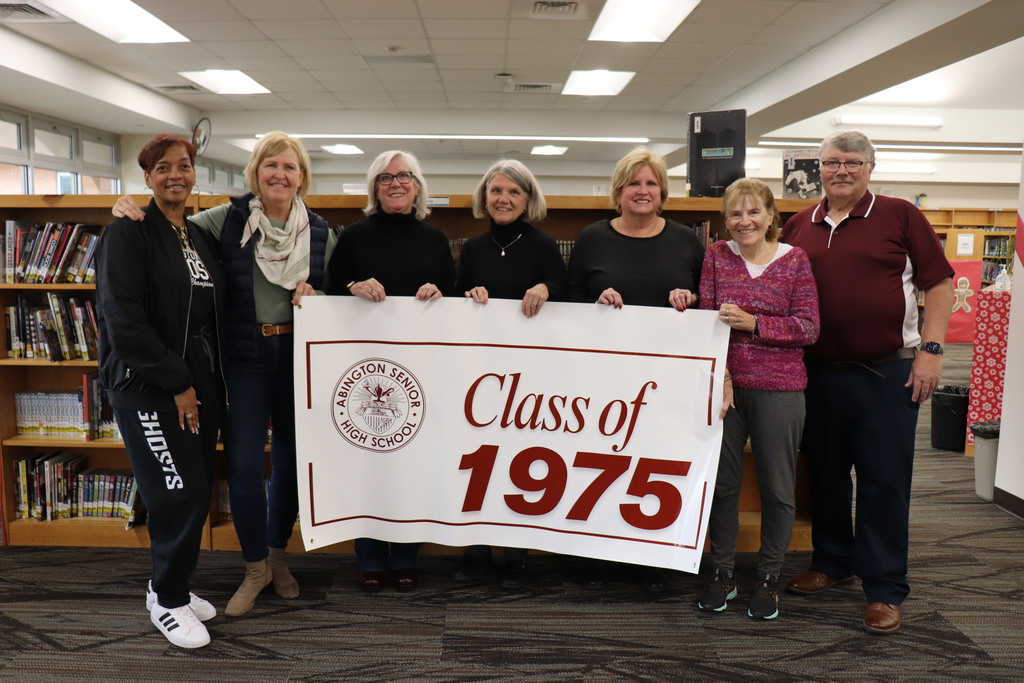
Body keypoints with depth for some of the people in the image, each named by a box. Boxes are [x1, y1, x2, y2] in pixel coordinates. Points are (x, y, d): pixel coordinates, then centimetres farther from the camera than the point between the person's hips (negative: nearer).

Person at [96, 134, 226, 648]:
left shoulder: (200, 238, 15)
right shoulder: (129, 232, -7)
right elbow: (123, 317, -16)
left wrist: (209, 383, 6)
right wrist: (177, 383, -16)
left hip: (198, 383, 7)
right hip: (148, 387, -7)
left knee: (196, 492, 10)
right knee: (181, 493, -6)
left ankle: (172, 587, 29)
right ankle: (166, 601, 14)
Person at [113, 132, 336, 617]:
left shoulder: (319, 232, 4)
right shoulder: (226, 219, -3)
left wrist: (315, 296, -8)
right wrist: (130, 211, -15)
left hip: (298, 356, 3)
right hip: (242, 358, -2)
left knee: (290, 460, 12)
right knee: (244, 466, -4)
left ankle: (278, 556, 35)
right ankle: (255, 568, 19)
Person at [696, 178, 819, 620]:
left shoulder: (795, 260, 0)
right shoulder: (717, 255, 4)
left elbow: (808, 329, -5)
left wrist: (751, 323, -17)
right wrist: (720, 376, -13)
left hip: (779, 388, -1)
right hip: (725, 384, 1)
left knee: (777, 488, 7)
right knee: (722, 483, 9)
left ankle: (769, 578, 25)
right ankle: (722, 573, 25)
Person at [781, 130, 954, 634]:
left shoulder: (899, 216, -1)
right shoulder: (799, 227, 8)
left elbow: (938, 282, -2)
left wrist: (931, 349, -10)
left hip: (887, 371, -3)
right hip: (818, 372, 4)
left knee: (884, 480, 1)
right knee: (824, 473, 13)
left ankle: (885, 588, 13)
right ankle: (831, 562, 31)